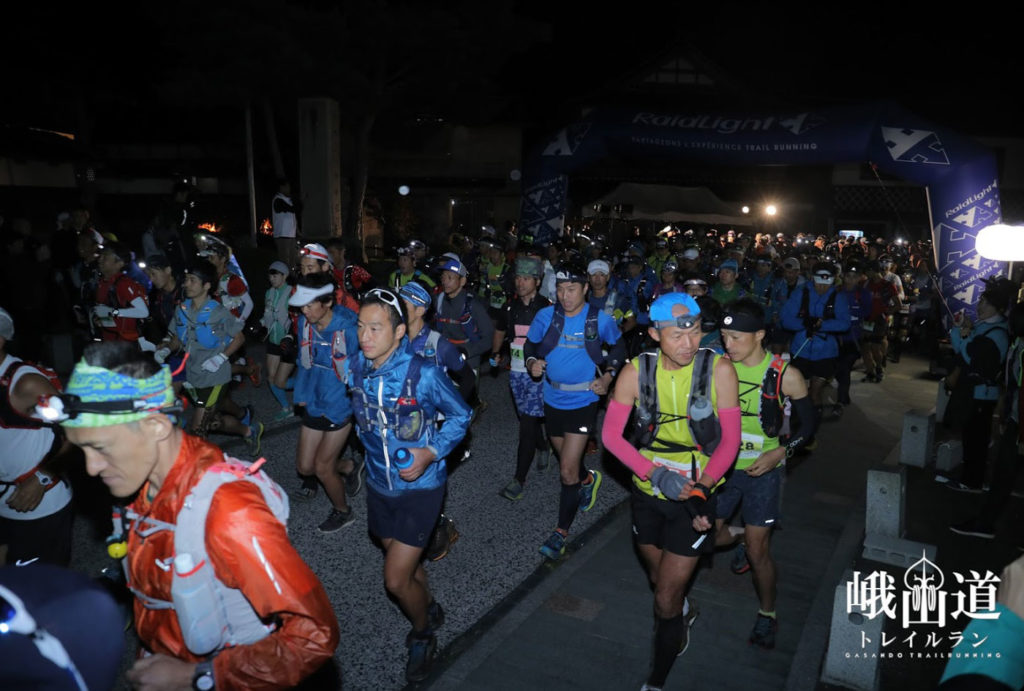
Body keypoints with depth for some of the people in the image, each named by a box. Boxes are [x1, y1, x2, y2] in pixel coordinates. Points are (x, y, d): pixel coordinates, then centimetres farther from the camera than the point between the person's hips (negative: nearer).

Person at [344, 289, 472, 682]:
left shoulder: (424, 374, -25)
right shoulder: (354, 368, -10)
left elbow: (460, 416, -11)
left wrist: (431, 452, -22)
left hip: (420, 486, -5)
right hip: (379, 483, 5)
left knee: (396, 580, -5)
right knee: (403, 559, 24)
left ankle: (422, 635, 27)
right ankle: (430, 608, 54)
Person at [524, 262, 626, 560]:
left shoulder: (600, 319, -11)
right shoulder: (546, 316, -9)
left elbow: (618, 347, 6)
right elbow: (530, 344, 5)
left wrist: (607, 376, -7)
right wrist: (532, 362, -16)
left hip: (584, 401, -3)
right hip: (553, 400, 3)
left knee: (568, 469, -9)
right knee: (568, 461, 22)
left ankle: (561, 531, 7)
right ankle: (588, 479, 57)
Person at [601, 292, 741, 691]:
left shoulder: (719, 370, -18)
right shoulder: (636, 371, -15)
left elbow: (730, 439, -14)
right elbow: (611, 434, -13)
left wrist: (701, 487, -24)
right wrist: (655, 473, -24)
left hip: (696, 496, -3)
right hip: (647, 491, 3)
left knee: (666, 599, 1)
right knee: (660, 578, 26)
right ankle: (683, 614, 60)